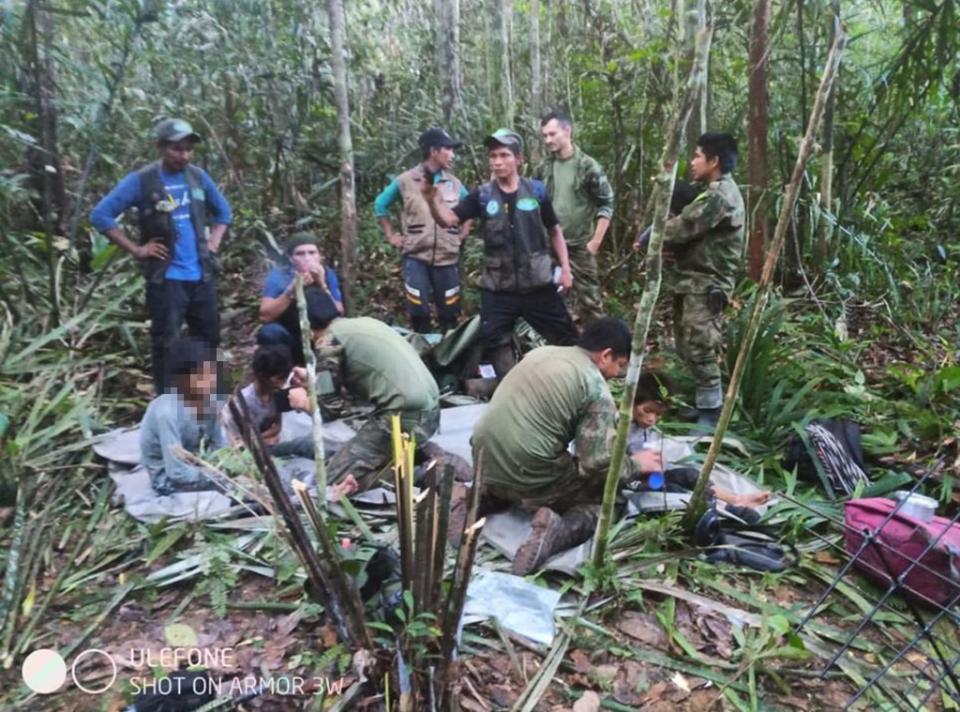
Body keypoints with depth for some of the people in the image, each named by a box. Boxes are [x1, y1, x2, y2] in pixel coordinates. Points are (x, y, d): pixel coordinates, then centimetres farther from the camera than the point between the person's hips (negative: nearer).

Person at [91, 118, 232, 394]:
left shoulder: (199, 177, 7)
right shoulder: (141, 180, -7)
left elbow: (223, 211, 22)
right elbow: (101, 215, -7)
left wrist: (214, 241, 9)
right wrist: (136, 249, -10)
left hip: (202, 276, 5)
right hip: (166, 278, -5)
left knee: (209, 340, 13)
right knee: (166, 343, 0)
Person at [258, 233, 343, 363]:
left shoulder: (327, 274, -8)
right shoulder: (278, 275, -13)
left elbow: (338, 315, -17)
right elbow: (265, 316, -24)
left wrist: (323, 286, -30)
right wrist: (292, 290, -34)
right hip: (288, 340, -2)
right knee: (269, 332, -31)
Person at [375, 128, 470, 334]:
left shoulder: (454, 183, 7)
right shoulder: (405, 180, -1)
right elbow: (380, 204, 10)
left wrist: (463, 234, 11)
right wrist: (391, 236, 6)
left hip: (447, 258, 3)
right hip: (416, 258, -2)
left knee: (449, 313, 8)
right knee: (419, 313, 0)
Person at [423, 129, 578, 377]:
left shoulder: (536, 190, 0)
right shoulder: (482, 195, 0)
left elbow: (554, 230, 10)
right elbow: (448, 219, -10)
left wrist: (565, 268, 4)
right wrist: (432, 199, -30)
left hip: (537, 284, 0)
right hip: (498, 288, 1)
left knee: (566, 337, 7)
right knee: (496, 342, 2)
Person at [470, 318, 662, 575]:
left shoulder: (541, 352, 13)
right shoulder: (596, 388, -9)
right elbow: (598, 463, -13)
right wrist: (636, 464, 6)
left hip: (485, 462, 7)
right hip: (528, 477, -7)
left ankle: (484, 498, 12)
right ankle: (559, 531, -14)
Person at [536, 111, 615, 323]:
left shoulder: (588, 167, -7)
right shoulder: (543, 169, 6)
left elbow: (607, 205, -6)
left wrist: (595, 241, -11)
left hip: (580, 246, -4)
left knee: (587, 299, 0)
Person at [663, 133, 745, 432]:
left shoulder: (719, 195, -16)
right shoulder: (712, 191, 18)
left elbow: (681, 227, -19)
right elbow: (688, 230, 17)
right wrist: (666, 246, -4)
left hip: (706, 283, -10)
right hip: (693, 280, 10)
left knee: (700, 349, -8)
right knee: (687, 347, 14)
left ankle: (710, 416, 2)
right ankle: (703, 404, 26)